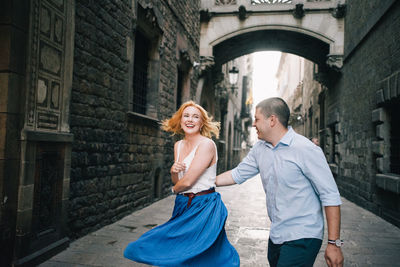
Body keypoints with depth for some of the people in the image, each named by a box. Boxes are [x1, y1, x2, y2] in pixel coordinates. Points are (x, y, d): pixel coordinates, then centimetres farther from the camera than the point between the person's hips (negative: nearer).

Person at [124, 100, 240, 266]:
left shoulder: (206, 144, -15)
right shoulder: (178, 145, 8)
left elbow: (187, 181, -18)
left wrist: (175, 189, 3)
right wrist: (173, 172, -8)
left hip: (203, 207, -7)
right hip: (183, 206, 7)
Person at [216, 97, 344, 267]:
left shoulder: (306, 150, -16)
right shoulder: (259, 148, 4)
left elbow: (330, 196, -15)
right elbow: (238, 174, 15)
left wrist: (334, 244, -15)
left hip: (302, 238, -6)